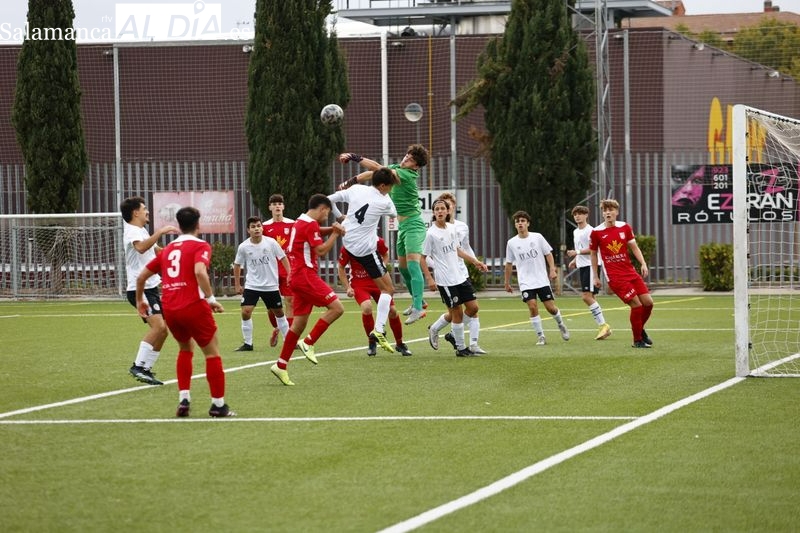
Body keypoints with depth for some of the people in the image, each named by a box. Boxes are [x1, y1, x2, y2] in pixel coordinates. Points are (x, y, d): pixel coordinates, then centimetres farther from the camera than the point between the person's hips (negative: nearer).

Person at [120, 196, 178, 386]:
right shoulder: (132, 231, -12)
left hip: (151, 287, 10)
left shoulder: (142, 231, 19)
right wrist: (161, 232, -39)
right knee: (158, 326, -22)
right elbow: (141, 247, -36)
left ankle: (146, 369, 10)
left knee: (162, 330, 7)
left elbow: (156, 250, 38)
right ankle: (138, 366, -19)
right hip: (140, 289, -10)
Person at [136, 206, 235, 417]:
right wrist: (211, 299, -15)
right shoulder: (200, 246, 0)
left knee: (185, 348, 27)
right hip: (193, 306, -6)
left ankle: (183, 399, 16)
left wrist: (140, 300, 37)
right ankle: (218, 405, 7)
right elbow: (199, 271, -20)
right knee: (212, 353, 7)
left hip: (169, 309, 6)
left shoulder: (168, 249, 18)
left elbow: (142, 276, 23)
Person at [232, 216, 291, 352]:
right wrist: (237, 285, 7)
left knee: (279, 312, 11)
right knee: (246, 312, -14)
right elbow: (237, 265, 7)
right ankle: (248, 344, -2)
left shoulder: (271, 242, -10)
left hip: (271, 286, 0)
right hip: (252, 286, 0)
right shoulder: (243, 247, -7)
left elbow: (283, 258, 0)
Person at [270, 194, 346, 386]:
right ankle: (308, 343, -12)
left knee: (299, 323, 10)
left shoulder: (300, 222, 18)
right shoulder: (311, 224, -12)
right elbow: (321, 250, -18)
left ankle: (281, 366, 10)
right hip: (305, 275, -10)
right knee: (336, 307, -13)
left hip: (297, 276, 10)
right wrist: (335, 233, -7)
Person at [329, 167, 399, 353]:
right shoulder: (384, 202, -14)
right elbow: (394, 213, 9)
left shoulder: (355, 189, -4)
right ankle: (379, 330, -12)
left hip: (347, 240, 6)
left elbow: (329, 200, 4)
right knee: (388, 289, -1)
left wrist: (339, 216, 19)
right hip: (366, 250, -6)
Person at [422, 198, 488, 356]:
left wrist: (475, 262, 20)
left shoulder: (452, 228, 8)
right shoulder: (431, 234, -12)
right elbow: (422, 258, -9)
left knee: (473, 307, 7)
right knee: (457, 312, -5)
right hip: (445, 280, -7)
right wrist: (429, 279, -16)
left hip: (460, 276, 8)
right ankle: (461, 348, 10)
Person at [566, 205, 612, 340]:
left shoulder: (590, 230, -10)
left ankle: (603, 325, -12)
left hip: (591, 265, -9)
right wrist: (574, 260, 15)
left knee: (586, 296, -17)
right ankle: (602, 326, 9)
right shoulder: (575, 232, 18)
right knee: (589, 298, 6)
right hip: (581, 266, 9)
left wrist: (577, 252, -23)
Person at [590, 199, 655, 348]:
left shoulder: (624, 227, 5)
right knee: (636, 304, -14)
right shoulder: (597, 232, -4)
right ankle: (637, 340, 1)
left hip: (630, 271, 5)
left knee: (648, 302, -2)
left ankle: (640, 329, 26)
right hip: (615, 277, -5)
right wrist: (595, 277, 8)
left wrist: (643, 264, -4)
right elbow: (594, 254, 7)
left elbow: (634, 247, 11)